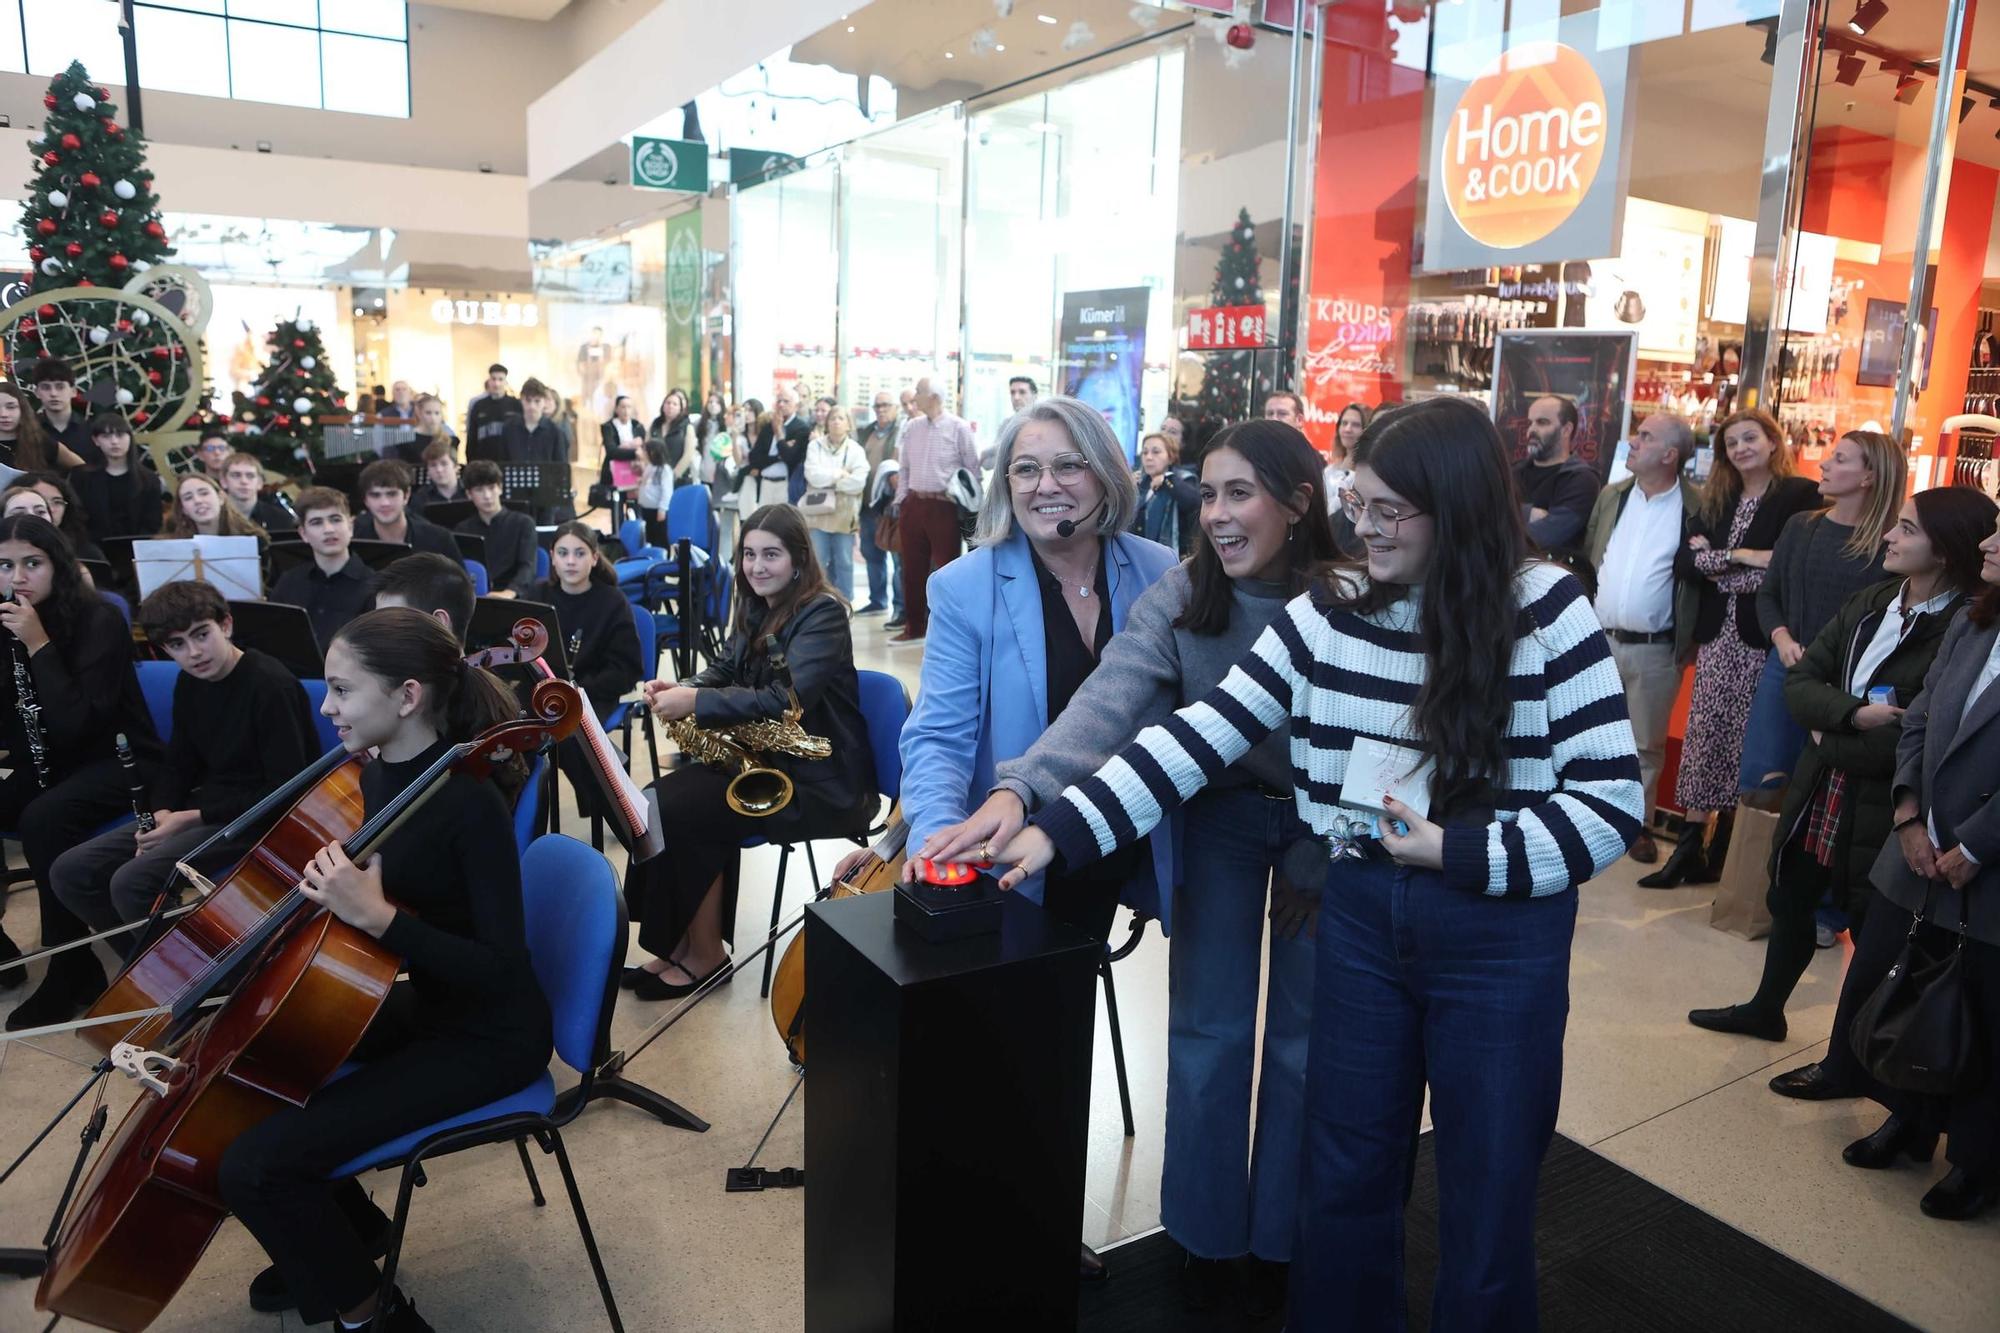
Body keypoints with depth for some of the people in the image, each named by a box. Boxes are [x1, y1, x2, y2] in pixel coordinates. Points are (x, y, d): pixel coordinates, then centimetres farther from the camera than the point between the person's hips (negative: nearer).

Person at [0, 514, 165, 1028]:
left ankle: (73, 968, -20)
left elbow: (78, 724, -24)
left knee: (42, 821, -33)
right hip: (45, 764, 7)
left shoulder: (98, 620, -16)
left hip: (116, 760, -6)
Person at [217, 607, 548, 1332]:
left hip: (488, 1038, -9)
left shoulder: (469, 804, -27)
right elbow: (338, 904, 17)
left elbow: (499, 969, -28)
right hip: (423, 1005, 9)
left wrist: (377, 917, -36)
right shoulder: (374, 778, 0)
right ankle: (349, 1230, 31)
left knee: (253, 1164, -16)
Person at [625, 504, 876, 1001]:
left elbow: (786, 699, -27)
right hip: (764, 759, 8)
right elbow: (724, 671, 11)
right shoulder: (757, 608, 10)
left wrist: (697, 703, -28)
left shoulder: (823, 613, -16)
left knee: (679, 814, -20)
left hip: (819, 782, -8)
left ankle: (705, 956, -3)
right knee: (657, 801, -11)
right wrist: (678, 688, -10)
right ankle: (678, 943, -2)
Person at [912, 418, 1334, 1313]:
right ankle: (1206, 1231, 29)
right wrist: (1019, 788, -47)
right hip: (1222, 816, 0)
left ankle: (1282, 1236, 33)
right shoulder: (1178, 596, -17)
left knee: (1305, 1039, 11)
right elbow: (1106, 703, -31)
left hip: (1326, 826, 0)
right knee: (1209, 1031, 6)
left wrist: (1322, 856, -11)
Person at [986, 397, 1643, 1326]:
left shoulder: (1548, 615, -11)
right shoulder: (1328, 612, -3)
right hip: (1361, 918, 3)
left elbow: (1613, 804, -10)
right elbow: (1201, 738, -7)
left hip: (1501, 940, -2)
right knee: (1344, 1179, 16)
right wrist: (1059, 829, -15)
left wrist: (1460, 850, -20)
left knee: (1487, 1197, 13)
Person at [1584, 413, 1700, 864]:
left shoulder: (1696, 508, -7)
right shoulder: (1611, 496, 6)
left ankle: (1639, 822, 23)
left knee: (1646, 743, 9)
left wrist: (1691, 641, -6)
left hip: (1655, 649, -3)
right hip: (1599, 638, 3)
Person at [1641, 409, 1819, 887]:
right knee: (1705, 739, 3)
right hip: (1717, 636, 5)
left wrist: (1715, 563, -8)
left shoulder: (1801, 495, -3)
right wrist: (1741, 555, -12)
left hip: (1762, 639, -5)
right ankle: (1689, 847, 7)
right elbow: (1684, 562, 2)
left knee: (1748, 745, 3)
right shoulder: (1715, 500, 13)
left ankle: (1724, 849, 14)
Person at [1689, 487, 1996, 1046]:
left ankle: (1853, 1059, 31)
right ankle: (1765, 1009, 44)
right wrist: (1854, 714, -18)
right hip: (1818, 791, 7)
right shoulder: (1867, 602, 2)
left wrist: (1826, 740, -14)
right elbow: (1799, 679, -1)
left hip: (1882, 811, -7)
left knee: (1871, 926, 11)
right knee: (1789, 899, 21)